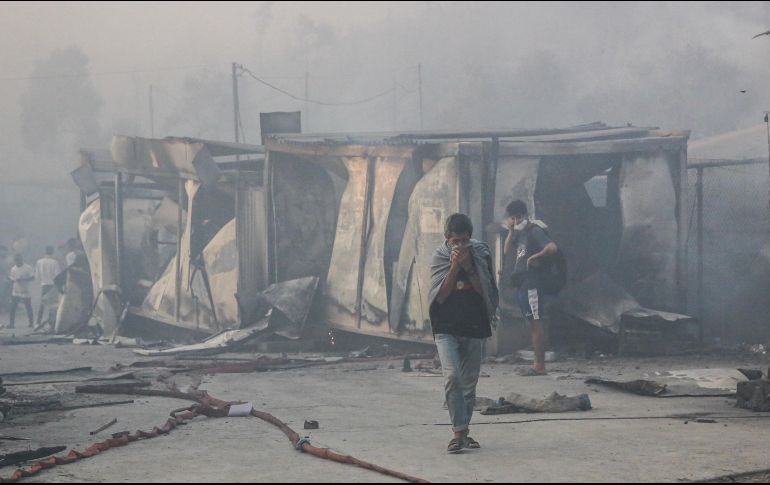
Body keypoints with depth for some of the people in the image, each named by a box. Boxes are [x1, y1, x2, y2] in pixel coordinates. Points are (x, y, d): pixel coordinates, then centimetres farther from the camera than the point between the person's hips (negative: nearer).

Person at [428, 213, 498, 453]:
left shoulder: (481, 254, 0)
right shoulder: (440, 256, -1)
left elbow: (487, 292, -4)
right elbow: (440, 296, -7)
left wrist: (468, 266, -15)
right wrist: (454, 267, -17)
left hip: (474, 328, 2)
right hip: (446, 329, -2)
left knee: (469, 383, 8)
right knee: (452, 376, -19)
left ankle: (463, 431, 20)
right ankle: (459, 432, -18)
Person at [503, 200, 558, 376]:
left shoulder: (535, 231, -10)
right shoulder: (520, 233, 17)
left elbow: (552, 247, -23)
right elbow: (507, 250, 20)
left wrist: (535, 257, -19)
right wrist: (511, 231, 9)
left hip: (532, 284, -10)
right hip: (522, 285, 10)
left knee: (537, 323, -9)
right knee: (533, 324, 10)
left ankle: (540, 366, -10)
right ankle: (537, 364, 13)